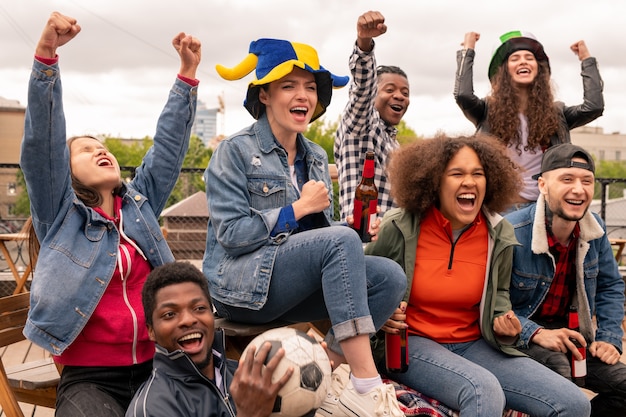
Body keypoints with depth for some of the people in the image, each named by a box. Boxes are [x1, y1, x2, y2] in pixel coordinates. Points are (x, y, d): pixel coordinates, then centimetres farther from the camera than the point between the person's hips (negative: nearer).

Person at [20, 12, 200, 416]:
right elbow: (42, 141, -7)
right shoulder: (60, 213, 5)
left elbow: (169, 145, 11)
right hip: (90, 376, -3)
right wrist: (46, 53, -17)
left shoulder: (140, 203, 14)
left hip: (156, 365, 4)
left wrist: (188, 73, 6)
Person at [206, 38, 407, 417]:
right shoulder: (236, 151, -5)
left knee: (390, 277, -17)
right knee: (343, 238, -30)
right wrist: (299, 208, -12)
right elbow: (231, 234, -13)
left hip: (295, 284, 6)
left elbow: (323, 229, 18)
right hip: (241, 283, -6)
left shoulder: (316, 157, 14)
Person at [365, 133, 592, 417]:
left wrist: (504, 322, -4)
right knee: (485, 391, -36)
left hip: (473, 344, 5)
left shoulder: (499, 235, 0)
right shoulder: (400, 228, -10)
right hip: (412, 342, -5)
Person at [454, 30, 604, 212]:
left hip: (542, 207, 2)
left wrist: (587, 59, 7)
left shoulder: (556, 113, 10)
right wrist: (468, 50, -1)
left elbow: (594, 106, -3)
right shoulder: (489, 111, 4)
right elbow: (463, 95, -13)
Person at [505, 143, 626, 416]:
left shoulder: (595, 229, -2)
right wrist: (535, 332, -30)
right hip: (519, 335, -6)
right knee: (554, 364, -35)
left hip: (570, 334, 6)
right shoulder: (511, 233, -24)